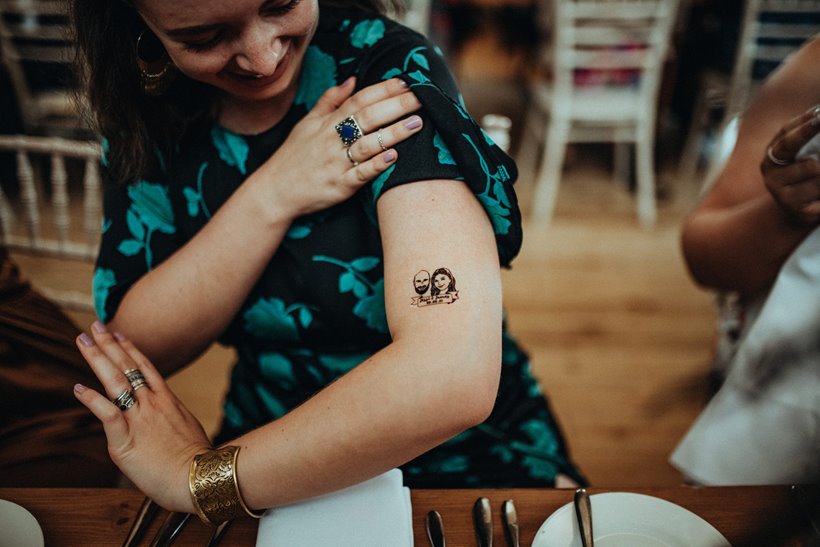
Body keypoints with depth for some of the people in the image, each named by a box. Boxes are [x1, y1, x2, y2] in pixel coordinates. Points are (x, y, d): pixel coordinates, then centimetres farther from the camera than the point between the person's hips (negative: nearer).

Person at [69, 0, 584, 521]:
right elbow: (138, 349, -8)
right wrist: (272, 195, -21)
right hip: (265, 454, 3)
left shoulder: (392, 74, -19)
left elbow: (452, 373, -32)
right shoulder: (152, 113, -4)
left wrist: (200, 474, -22)